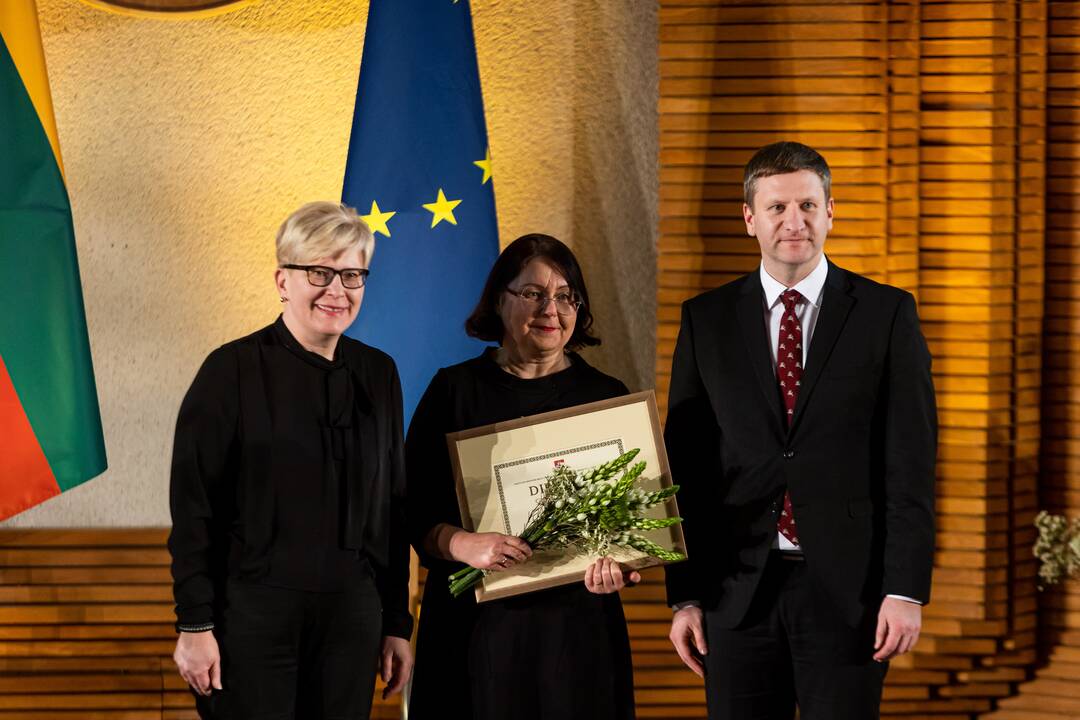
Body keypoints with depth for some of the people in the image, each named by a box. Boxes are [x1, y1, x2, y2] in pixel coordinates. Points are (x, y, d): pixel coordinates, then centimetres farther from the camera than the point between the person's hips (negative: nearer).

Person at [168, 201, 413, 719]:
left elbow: (392, 506, 14)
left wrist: (397, 624, 12)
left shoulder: (378, 374, 9)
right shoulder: (234, 369, -5)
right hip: (254, 613, -4)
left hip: (351, 615, 4)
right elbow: (192, 505, -6)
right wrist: (195, 625, -10)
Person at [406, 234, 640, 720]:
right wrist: (461, 545, -20)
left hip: (576, 620, 1)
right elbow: (413, 506, -1)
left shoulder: (605, 397, 7)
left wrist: (619, 562, -16)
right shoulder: (455, 390, 4)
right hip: (475, 623, -1)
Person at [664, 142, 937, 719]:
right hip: (739, 589, 2)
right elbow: (685, 468, 6)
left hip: (847, 588, -2)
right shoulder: (706, 320, 7)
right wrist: (684, 596, 1)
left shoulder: (886, 314, 1)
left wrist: (906, 590, -9)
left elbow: (911, 464, -2)